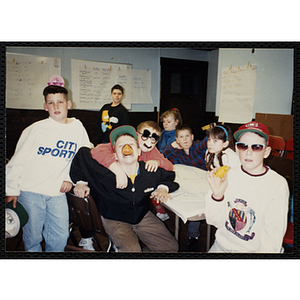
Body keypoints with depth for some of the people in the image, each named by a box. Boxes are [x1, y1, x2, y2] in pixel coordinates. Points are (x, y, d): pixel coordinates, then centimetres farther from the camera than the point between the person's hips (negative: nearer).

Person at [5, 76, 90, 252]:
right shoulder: (36, 129, -3)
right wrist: (12, 190, 0)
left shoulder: (78, 128, 4)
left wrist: (71, 178, 6)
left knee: (60, 238, 3)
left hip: (58, 193, 2)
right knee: (32, 238, 5)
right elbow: (17, 161, 1)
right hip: (30, 191, -2)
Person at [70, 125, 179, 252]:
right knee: (131, 249, -27)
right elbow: (83, 153, -10)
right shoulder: (105, 174, -23)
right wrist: (80, 181, -6)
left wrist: (163, 187, -11)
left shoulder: (151, 172, -14)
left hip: (143, 216, 4)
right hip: (114, 220, -3)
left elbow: (169, 176, 8)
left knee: (171, 246, -1)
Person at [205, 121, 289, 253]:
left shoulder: (278, 184, -11)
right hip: (222, 245, 0)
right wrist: (217, 195, -20)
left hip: (255, 249, 0)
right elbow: (215, 221, -4)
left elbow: (273, 234, -10)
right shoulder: (228, 175, -5)